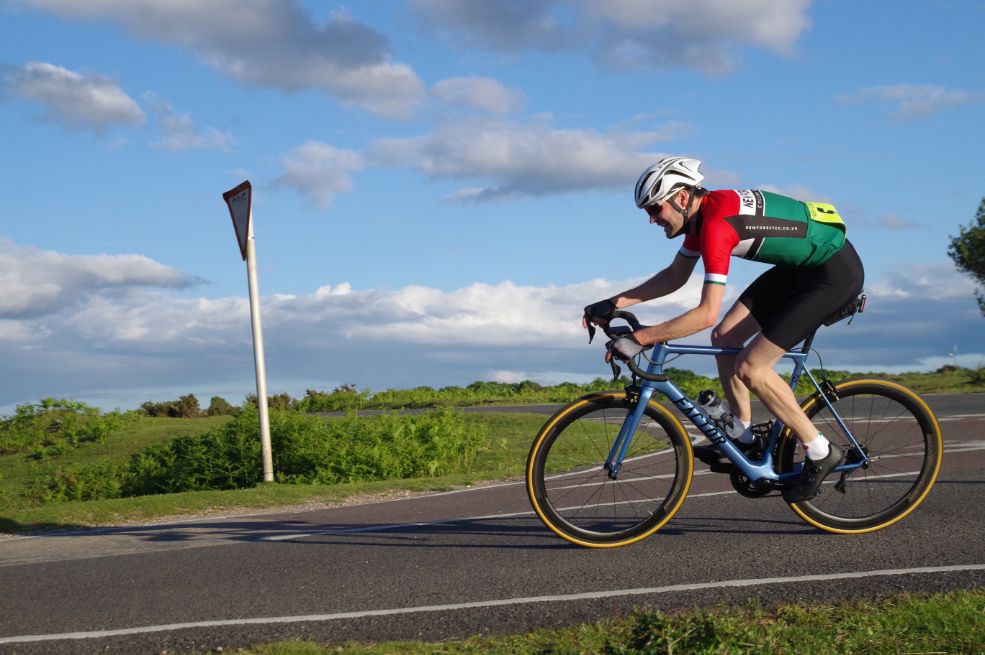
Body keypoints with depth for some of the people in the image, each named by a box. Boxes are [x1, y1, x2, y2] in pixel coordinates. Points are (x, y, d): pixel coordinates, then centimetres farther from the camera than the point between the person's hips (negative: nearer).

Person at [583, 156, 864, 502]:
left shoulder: (716, 224, -27)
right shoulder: (700, 212, 2)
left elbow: (706, 314, -31)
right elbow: (675, 275, 14)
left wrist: (639, 338, -29)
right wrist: (615, 303, 7)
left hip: (836, 272, -10)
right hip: (801, 266, 10)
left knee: (750, 367, -12)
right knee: (724, 337, 5)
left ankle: (820, 452, 1)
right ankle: (744, 438, 17)